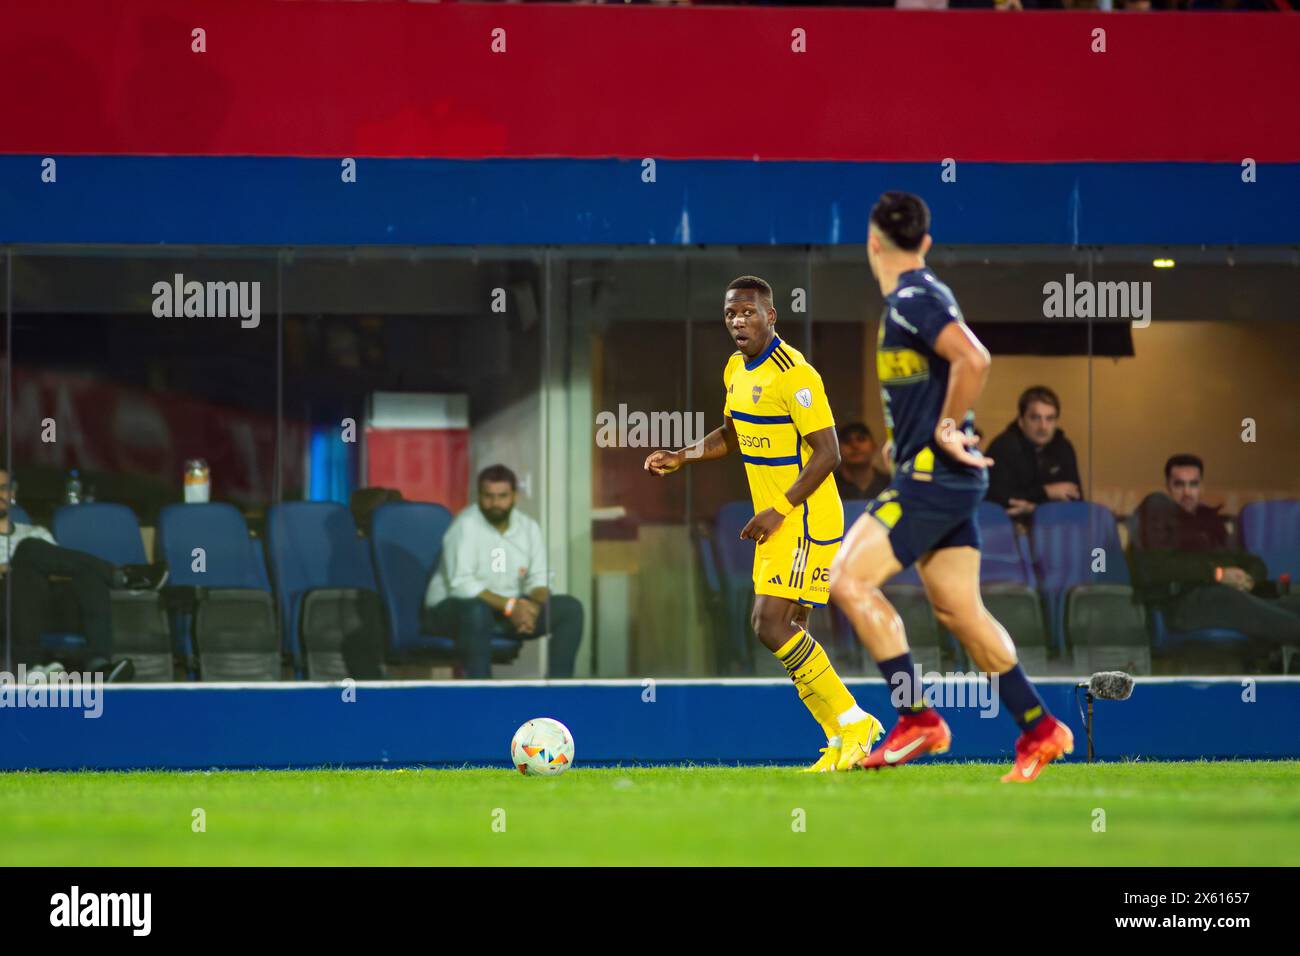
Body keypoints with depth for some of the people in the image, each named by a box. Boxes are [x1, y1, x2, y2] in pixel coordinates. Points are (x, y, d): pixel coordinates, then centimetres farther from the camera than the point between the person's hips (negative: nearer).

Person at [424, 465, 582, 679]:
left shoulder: (529, 527, 4)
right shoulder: (466, 525, -15)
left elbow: (538, 580, 5)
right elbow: (461, 584, -24)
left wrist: (534, 607, -19)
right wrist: (509, 606, -30)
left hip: (510, 610, 6)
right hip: (452, 608, -6)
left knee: (570, 608, -12)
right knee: (477, 611, -42)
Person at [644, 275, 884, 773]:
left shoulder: (793, 374, -18)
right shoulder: (737, 370, 11)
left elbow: (827, 453, -20)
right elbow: (734, 434, 27)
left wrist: (780, 511, -24)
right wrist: (681, 457, 11)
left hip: (805, 520, -10)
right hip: (775, 522, 10)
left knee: (771, 625, -16)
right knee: (783, 628, 8)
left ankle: (851, 723, -7)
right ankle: (843, 742, 14)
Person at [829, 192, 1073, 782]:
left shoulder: (911, 301, -15)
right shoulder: (919, 298, 15)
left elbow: (973, 360, -29)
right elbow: (959, 364, 29)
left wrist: (946, 428, -19)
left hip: (933, 477, -10)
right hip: (947, 479, 10)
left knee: (850, 579, -12)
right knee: (958, 610, 11)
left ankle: (919, 718, -13)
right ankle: (1039, 729, 13)